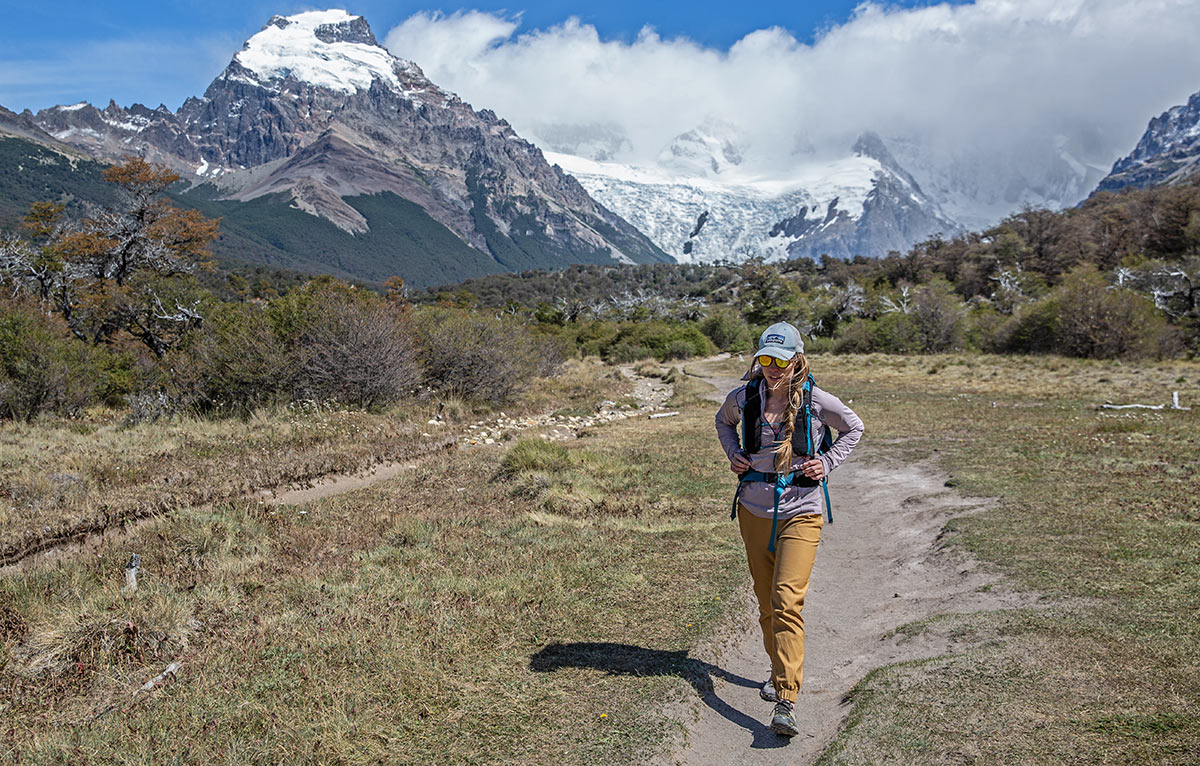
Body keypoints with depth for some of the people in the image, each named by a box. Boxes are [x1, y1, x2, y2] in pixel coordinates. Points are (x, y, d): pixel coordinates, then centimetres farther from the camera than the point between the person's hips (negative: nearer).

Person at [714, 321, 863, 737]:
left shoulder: (817, 401, -9)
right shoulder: (743, 398, -3)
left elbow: (853, 428, 10)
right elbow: (724, 421, 21)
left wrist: (828, 462, -3)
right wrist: (734, 456, 5)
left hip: (800, 512, -3)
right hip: (754, 510, 3)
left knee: (786, 601, -16)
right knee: (766, 602, 14)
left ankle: (786, 702, -15)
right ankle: (780, 671, 36)